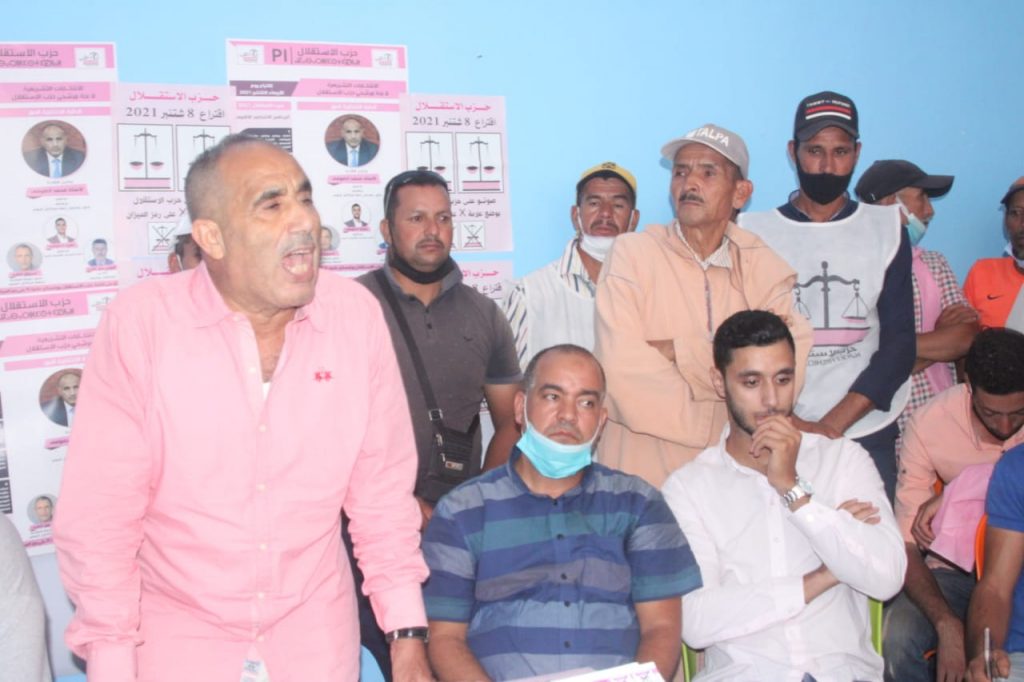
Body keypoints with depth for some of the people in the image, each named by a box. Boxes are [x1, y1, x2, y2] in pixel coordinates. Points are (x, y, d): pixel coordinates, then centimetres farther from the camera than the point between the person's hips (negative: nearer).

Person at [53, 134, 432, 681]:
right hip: (178, 636, -2)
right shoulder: (139, 322, -18)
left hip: (317, 634, 2)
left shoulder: (357, 314, -10)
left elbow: (383, 487, -4)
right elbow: (99, 516, -13)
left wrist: (408, 633, -2)